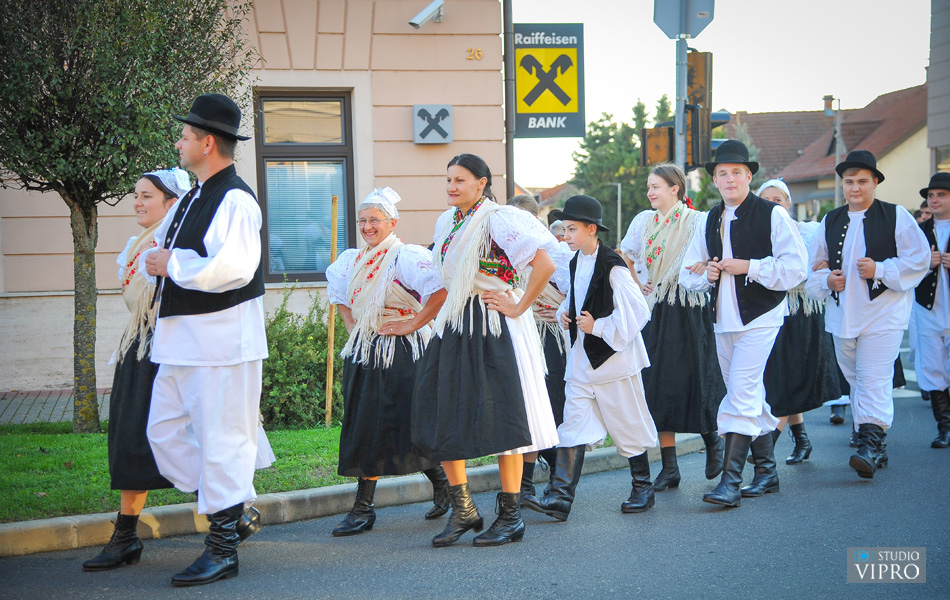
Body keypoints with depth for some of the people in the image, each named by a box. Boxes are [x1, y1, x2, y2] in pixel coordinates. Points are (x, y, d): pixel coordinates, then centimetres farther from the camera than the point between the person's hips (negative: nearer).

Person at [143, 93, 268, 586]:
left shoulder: (235, 200, -15)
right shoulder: (192, 199, 16)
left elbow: (230, 269, -29)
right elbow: (161, 246, 30)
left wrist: (173, 264, -16)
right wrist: (155, 259, 7)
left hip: (222, 342, -10)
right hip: (181, 341, 10)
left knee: (221, 442, -3)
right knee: (164, 430, 13)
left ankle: (223, 549, 7)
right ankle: (225, 512, 25)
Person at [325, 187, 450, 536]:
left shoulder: (407, 257, -13)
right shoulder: (353, 260, 11)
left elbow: (441, 289, -26)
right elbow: (337, 291, 32)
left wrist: (414, 324, -20)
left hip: (401, 352, -7)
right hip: (363, 351, 7)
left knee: (406, 428, -6)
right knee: (363, 426, 6)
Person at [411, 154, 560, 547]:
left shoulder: (497, 220, -12)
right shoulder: (447, 222, 12)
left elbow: (545, 264, -21)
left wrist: (519, 307, -16)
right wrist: (445, 314, 17)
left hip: (494, 328, -8)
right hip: (454, 329, 8)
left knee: (500, 418, -3)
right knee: (443, 418, 4)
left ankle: (510, 516, 6)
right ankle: (463, 510, 15)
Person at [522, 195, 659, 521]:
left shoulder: (612, 267, -16)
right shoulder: (576, 262, 9)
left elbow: (637, 311, -19)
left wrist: (598, 327, -18)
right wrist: (564, 313, 6)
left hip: (612, 357, -7)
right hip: (581, 357, 7)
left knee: (627, 424, 5)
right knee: (573, 424, -1)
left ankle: (643, 488, 21)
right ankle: (561, 497, -6)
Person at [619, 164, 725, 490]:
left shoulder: (695, 221, -4)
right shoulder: (643, 221, 10)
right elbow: (624, 256, 21)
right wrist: (636, 285, 10)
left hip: (688, 310, -4)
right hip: (655, 310, 4)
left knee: (692, 380, -2)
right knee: (658, 384, 0)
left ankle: (712, 439, 28)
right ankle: (669, 467, 4)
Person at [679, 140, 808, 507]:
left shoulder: (772, 215, -5)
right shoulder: (708, 222, 13)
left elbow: (795, 268, -12)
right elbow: (688, 274, 18)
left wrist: (747, 267, -17)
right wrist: (707, 273, -3)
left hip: (760, 318, -7)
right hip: (723, 319, 7)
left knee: (741, 393, -15)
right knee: (749, 397, 13)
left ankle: (730, 481, -16)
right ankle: (766, 471, 24)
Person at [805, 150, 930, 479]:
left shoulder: (896, 217, -1)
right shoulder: (830, 222, 13)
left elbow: (919, 259, -6)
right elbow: (814, 267, 18)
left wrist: (881, 270, -16)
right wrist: (826, 280, -4)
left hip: (882, 314, -5)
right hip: (842, 315, 5)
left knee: (874, 381, -15)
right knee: (856, 382, 10)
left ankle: (870, 445, -19)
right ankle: (873, 446, 20)